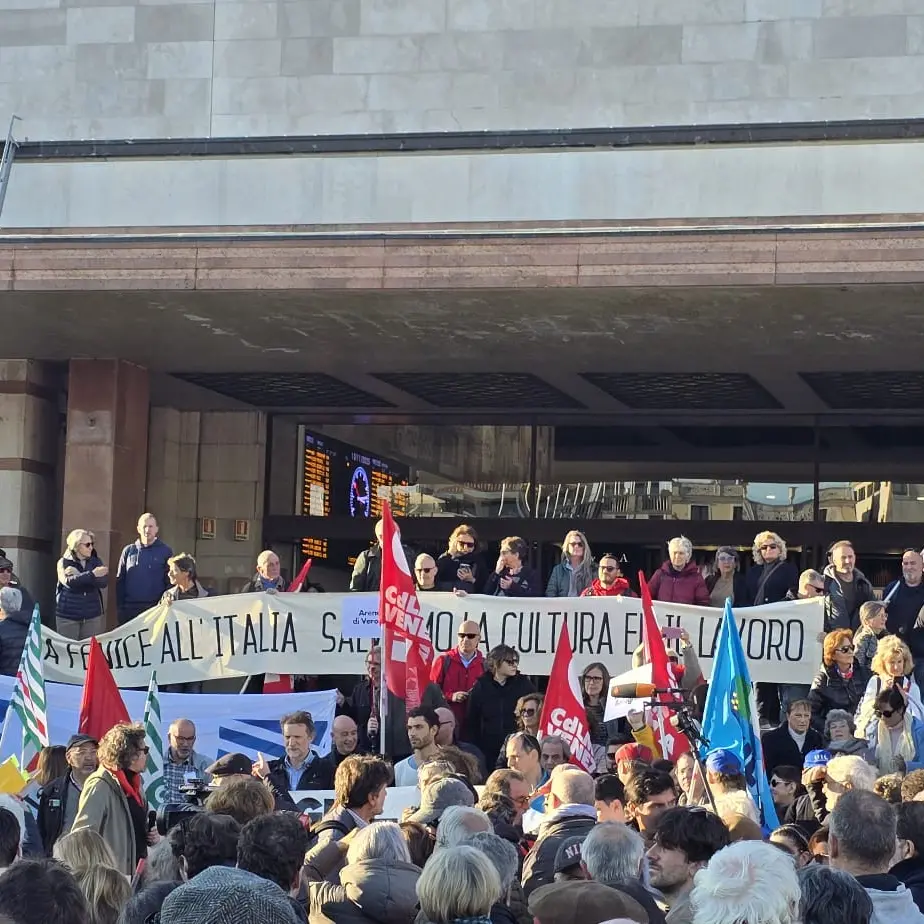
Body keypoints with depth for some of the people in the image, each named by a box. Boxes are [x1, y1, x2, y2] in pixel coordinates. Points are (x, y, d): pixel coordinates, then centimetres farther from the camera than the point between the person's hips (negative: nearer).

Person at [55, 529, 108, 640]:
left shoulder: (95, 561, 7)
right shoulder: (64, 562, 0)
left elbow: (103, 582, -9)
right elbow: (68, 582, -19)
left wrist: (80, 576, -19)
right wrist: (92, 574, -23)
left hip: (92, 615, 2)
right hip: (68, 615, -2)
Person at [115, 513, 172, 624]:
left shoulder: (166, 551, 3)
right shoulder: (129, 551, 9)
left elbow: (170, 581, 1)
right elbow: (120, 581, 10)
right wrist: (120, 608, 2)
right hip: (130, 609, 2)